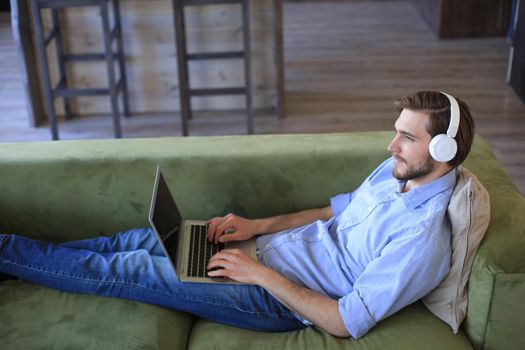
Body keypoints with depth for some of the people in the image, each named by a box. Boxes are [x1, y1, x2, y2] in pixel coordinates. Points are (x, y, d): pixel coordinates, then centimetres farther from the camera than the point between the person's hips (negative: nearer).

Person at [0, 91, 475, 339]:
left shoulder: (422, 239, -25)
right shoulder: (395, 172, 2)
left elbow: (346, 323, -25)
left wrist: (262, 274, -22)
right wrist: (257, 226, 5)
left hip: (277, 298, -8)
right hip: (265, 249, 8)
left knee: (131, 270, -8)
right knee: (143, 239, 2)